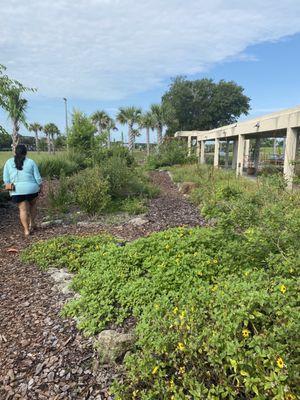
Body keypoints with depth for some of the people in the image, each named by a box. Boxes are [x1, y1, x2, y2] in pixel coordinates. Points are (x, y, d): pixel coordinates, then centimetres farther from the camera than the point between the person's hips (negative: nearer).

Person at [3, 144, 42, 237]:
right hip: (31, 189, 0)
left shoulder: (9, 162, 2)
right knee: (32, 205, 23)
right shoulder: (31, 162, -2)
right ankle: (32, 224, 23)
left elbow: (6, 179, 2)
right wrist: (40, 187, 13)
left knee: (23, 209, 8)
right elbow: (38, 178, -2)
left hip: (17, 191, 1)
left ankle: (26, 230, 5)